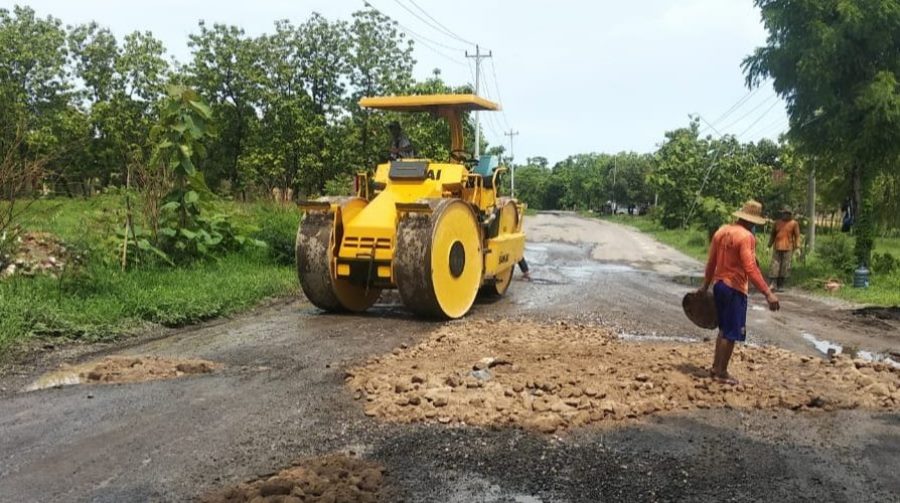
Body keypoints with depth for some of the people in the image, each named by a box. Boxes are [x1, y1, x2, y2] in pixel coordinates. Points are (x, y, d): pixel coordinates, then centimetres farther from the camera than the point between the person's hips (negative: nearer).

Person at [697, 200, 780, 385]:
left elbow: (711, 262, 13)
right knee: (732, 333, 2)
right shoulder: (746, 236, -17)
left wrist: (705, 286, 22)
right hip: (734, 289, -8)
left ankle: (715, 367, 24)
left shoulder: (721, 231, 7)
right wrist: (768, 293, -26)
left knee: (724, 329, 20)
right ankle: (721, 373, 7)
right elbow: (750, 269, -25)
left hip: (719, 285, 8)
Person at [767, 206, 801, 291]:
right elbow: (773, 235, 13)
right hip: (777, 247, 2)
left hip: (788, 248, -2)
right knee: (775, 265, -3)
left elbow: (797, 236, -2)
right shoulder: (777, 222, 8)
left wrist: (797, 248, -10)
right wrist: (769, 246, 10)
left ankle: (780, 285, 9)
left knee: (785, 266, 2)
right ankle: (772, 284, -3)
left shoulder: (794, 223, 1)